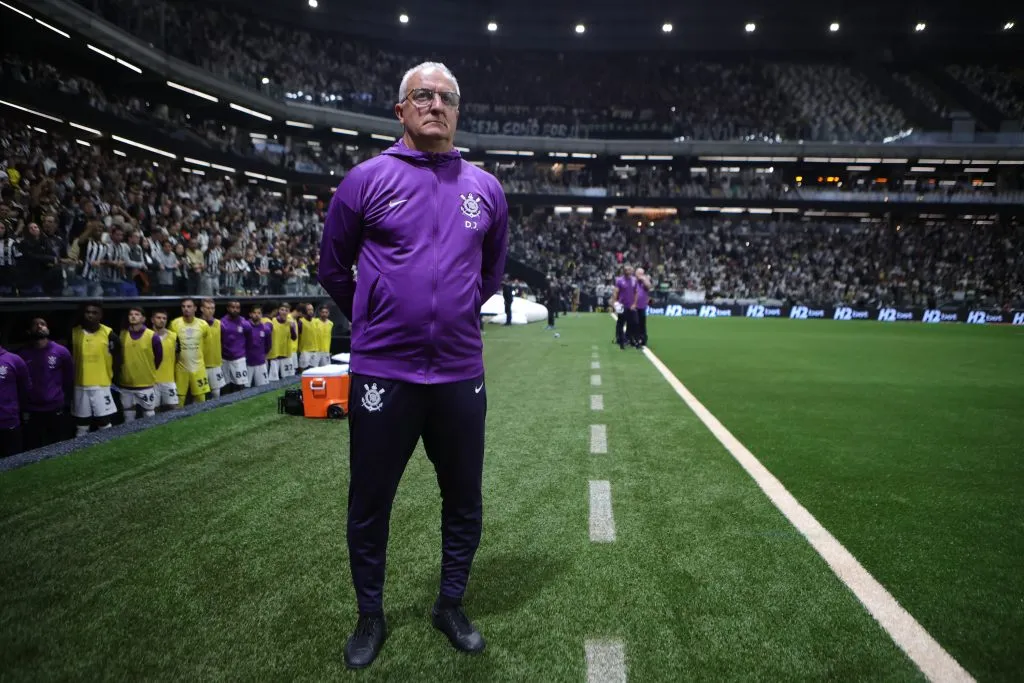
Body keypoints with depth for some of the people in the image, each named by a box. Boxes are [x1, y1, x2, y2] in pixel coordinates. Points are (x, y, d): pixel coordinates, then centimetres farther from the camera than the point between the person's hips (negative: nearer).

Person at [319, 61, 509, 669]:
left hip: (461, 376, 3)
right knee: (369, 506, 11)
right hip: (382, 375, -2)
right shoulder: (367, 180, -1)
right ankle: (371, 617, 33)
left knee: (464, 502, 14)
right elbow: (334, 268, 8)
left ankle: (451, 605, 37)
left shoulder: (486, 189, 7)